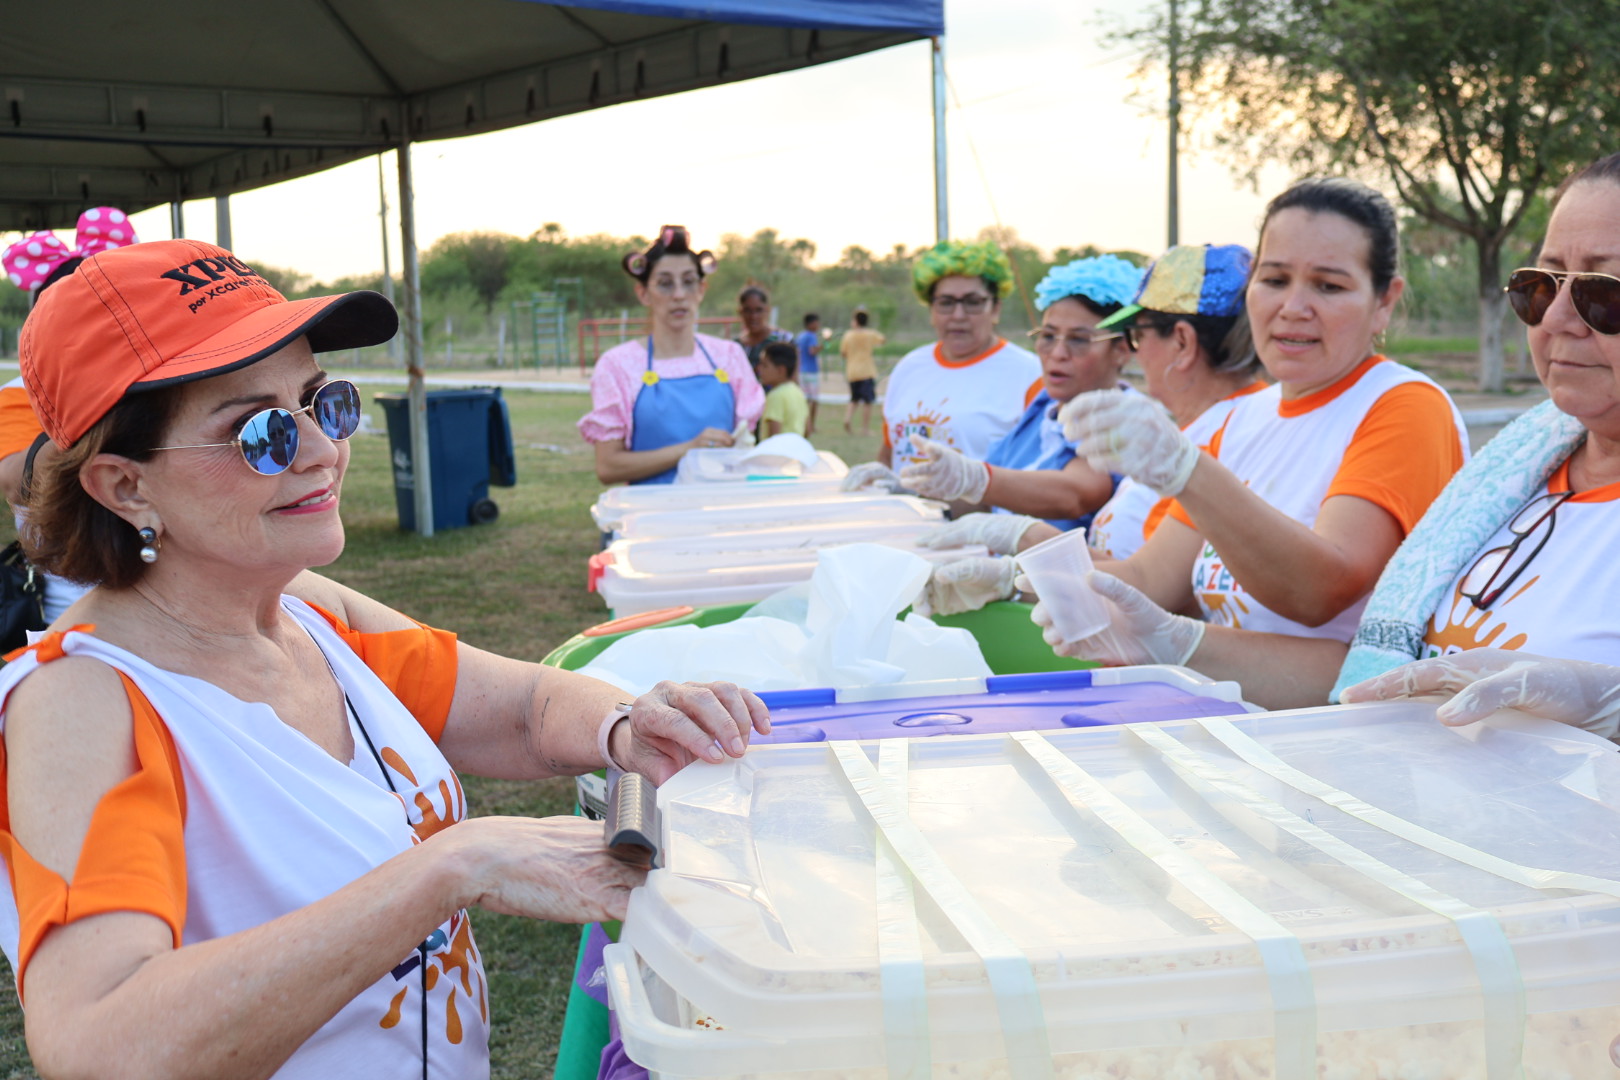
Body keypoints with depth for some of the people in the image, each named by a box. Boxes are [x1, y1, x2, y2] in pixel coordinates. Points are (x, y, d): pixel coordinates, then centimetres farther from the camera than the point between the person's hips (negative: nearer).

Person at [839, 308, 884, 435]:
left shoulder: (848, 335, -1)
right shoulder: (871, 334, -3)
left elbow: (842, 353, 4)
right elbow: (882, 339, 16)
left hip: (852, 371, 3)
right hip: (867, 372, -3)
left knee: (854, 399, 17)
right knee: (867, 401, 0)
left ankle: (847, 420, -4)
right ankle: (865, 429, -2)